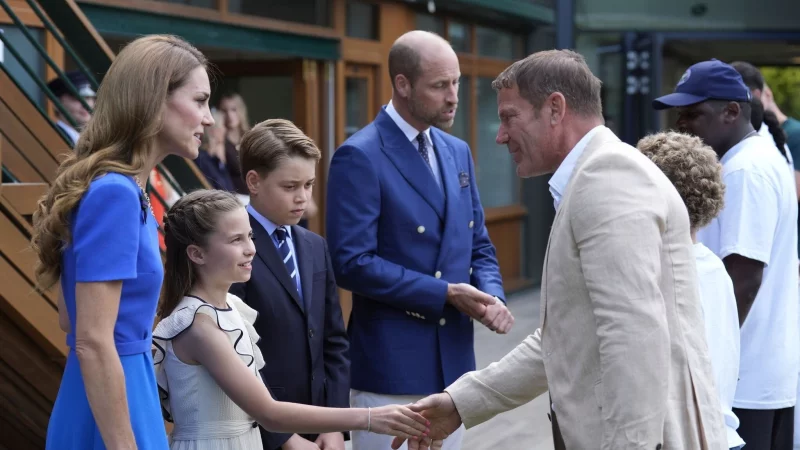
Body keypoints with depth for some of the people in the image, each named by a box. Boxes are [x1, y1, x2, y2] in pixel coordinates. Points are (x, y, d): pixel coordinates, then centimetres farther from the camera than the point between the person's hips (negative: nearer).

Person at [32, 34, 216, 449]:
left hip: (122, 394, 9)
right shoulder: (116, 193, -19)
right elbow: (93, 343, -22)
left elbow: (70, 319, 17)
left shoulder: (123, 191, 9)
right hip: (110, 417, -9)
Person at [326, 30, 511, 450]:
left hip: (453, 360, 7)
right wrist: (445, 294, -18)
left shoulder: (458, 151, 12)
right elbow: (352, 262, -18)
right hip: (391, 367, -7)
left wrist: (492, 297, -5)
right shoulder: (360, 156, -12)